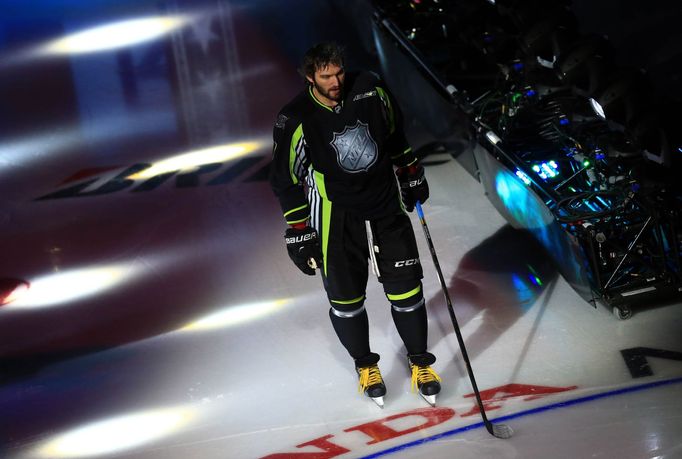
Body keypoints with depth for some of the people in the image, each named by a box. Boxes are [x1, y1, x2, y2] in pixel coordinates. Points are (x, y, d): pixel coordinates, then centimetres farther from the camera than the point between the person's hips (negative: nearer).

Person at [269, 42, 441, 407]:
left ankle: (420, 360, 27)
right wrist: (299, 234, -7)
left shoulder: (368, 89, -7)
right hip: (336, 218, -2)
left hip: (387, 204, 3)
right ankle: (365, 364, 32)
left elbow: (395, 132, 12)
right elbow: (286, 180, -7)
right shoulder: (296, 120, -16)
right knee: (346, 299, 6)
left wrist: (411, 174, 18)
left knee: (406, 289, 6)